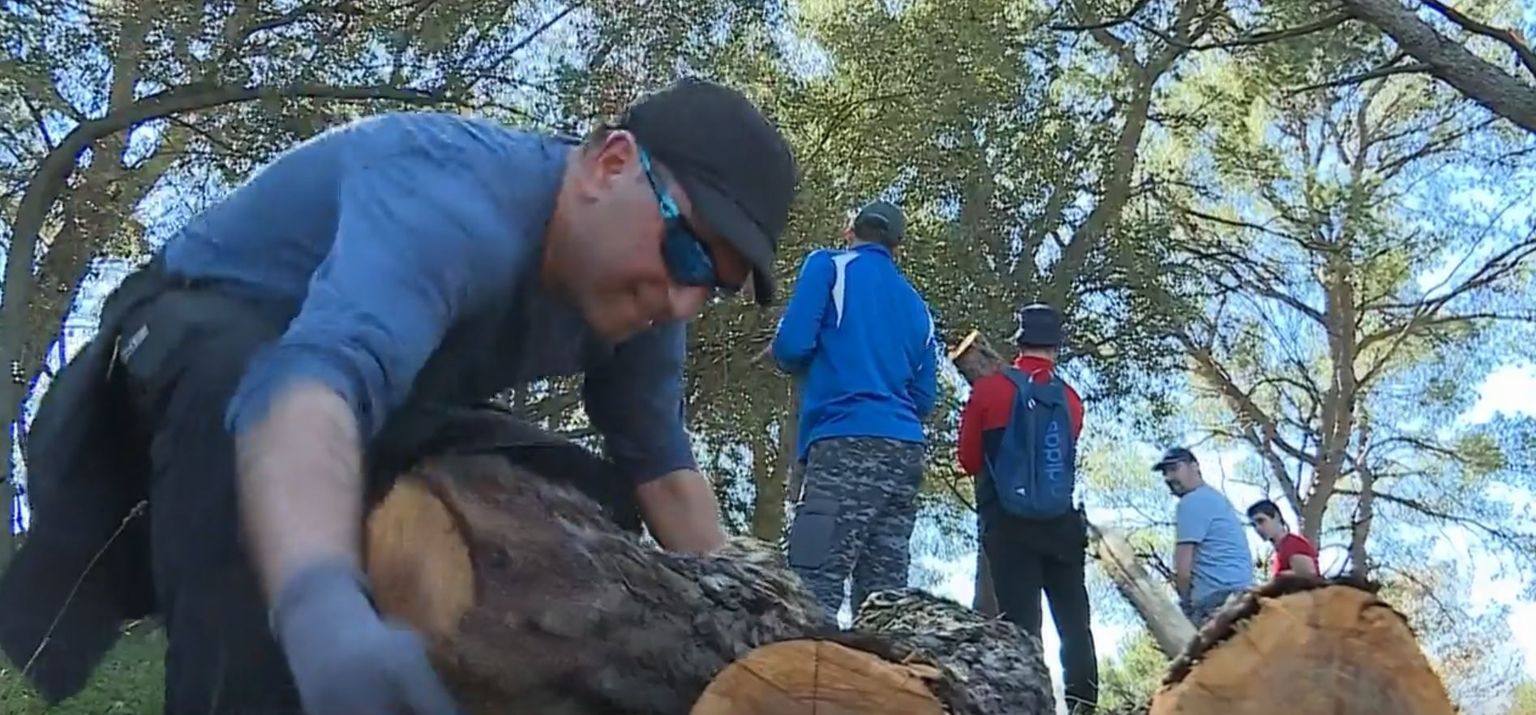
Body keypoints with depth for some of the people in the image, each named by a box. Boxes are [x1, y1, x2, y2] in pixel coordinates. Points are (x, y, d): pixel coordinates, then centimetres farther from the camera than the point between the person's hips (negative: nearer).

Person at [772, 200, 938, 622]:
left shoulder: (830, 267, 7)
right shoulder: (915, 305, 24)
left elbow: (792, 346, -5)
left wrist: (815, 368, 17)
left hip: (848, 445, -7)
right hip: (904, 452, 7)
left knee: (813, 590, -16)